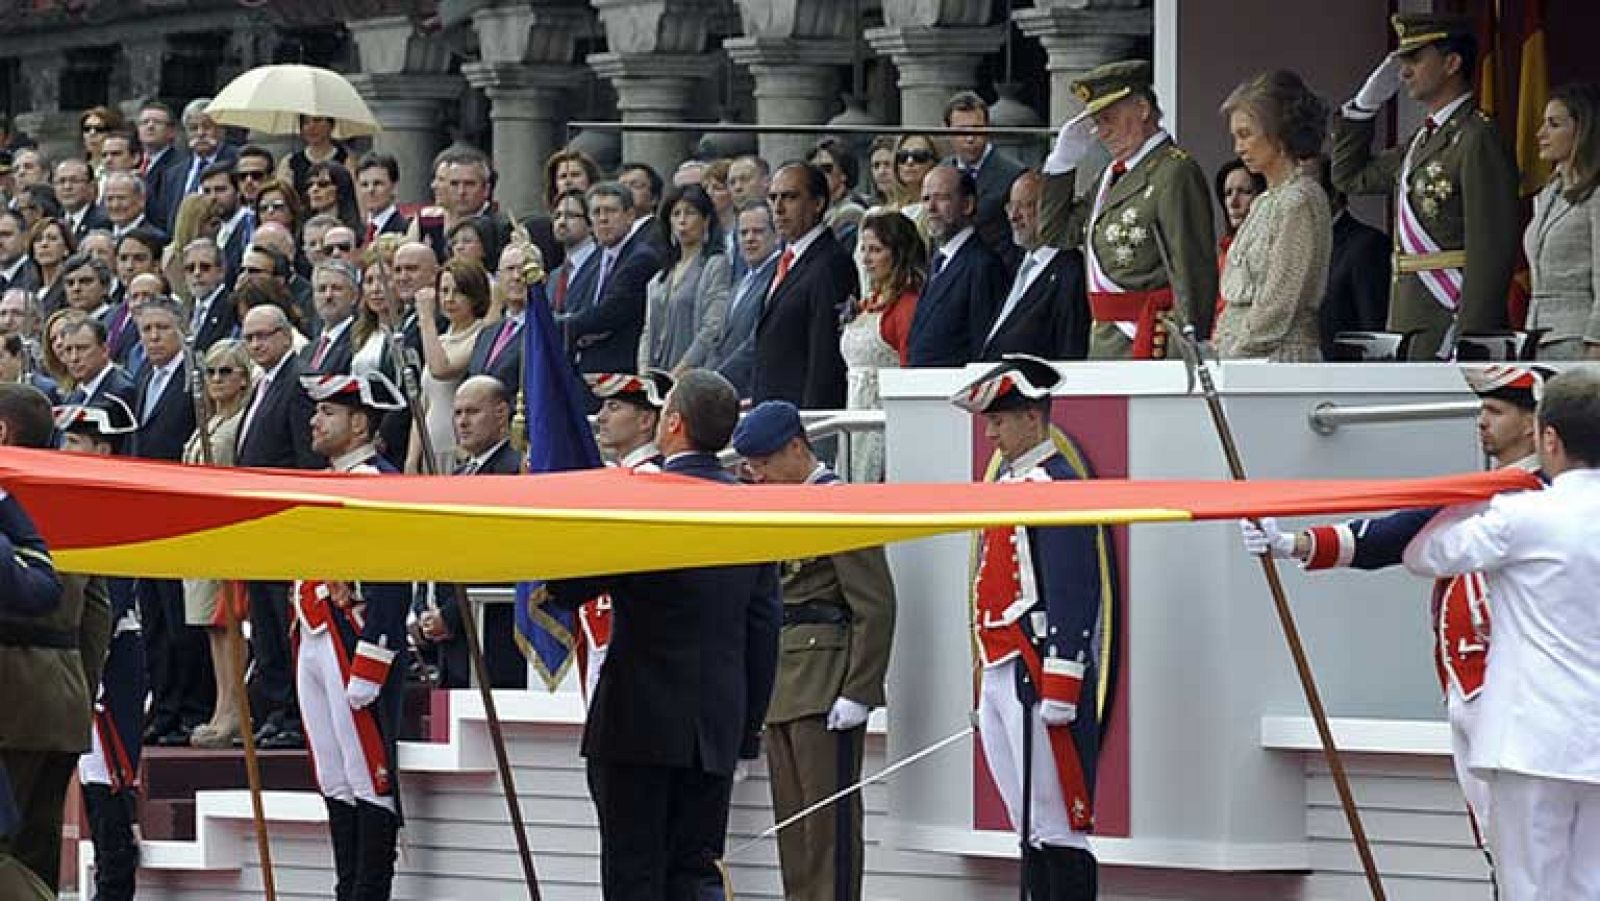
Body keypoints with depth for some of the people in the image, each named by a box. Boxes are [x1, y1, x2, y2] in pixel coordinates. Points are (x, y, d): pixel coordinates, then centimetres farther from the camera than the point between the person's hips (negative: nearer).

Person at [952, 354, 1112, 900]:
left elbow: (1075, 593, -18)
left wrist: (1060, 689, -22)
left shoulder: (1056, 483, -11)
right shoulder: (1009, 482, 20)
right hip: (999, 673, 10)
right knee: (1030, 831, 11)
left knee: (1057, 832, -10)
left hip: (1038, 673, -10)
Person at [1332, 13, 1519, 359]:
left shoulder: (1478, 139, -11)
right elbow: (1350, 177, 31)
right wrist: (1366, 102, 19)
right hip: (1408, 329, 9)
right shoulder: (1423, 139, 18)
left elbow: (1491, 251, -18)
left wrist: (1465, 342, -23)